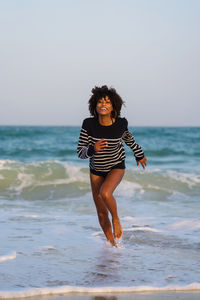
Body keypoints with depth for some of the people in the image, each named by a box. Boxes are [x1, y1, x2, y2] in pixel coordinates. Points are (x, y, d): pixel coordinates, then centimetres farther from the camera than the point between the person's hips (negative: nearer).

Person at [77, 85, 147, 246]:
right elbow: (80, 152, -16)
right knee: (102, 213, 7)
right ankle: (112, 243, 29)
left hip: (116, 167, -2)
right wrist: (93, 149, -38)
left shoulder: (121, 123, -19)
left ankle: (116, 220, -4)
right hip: (96, 170, 2)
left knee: (105, 193, -32)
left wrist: (139, 155, 19)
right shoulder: (88, 124, -21)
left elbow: (129, 138, 4)